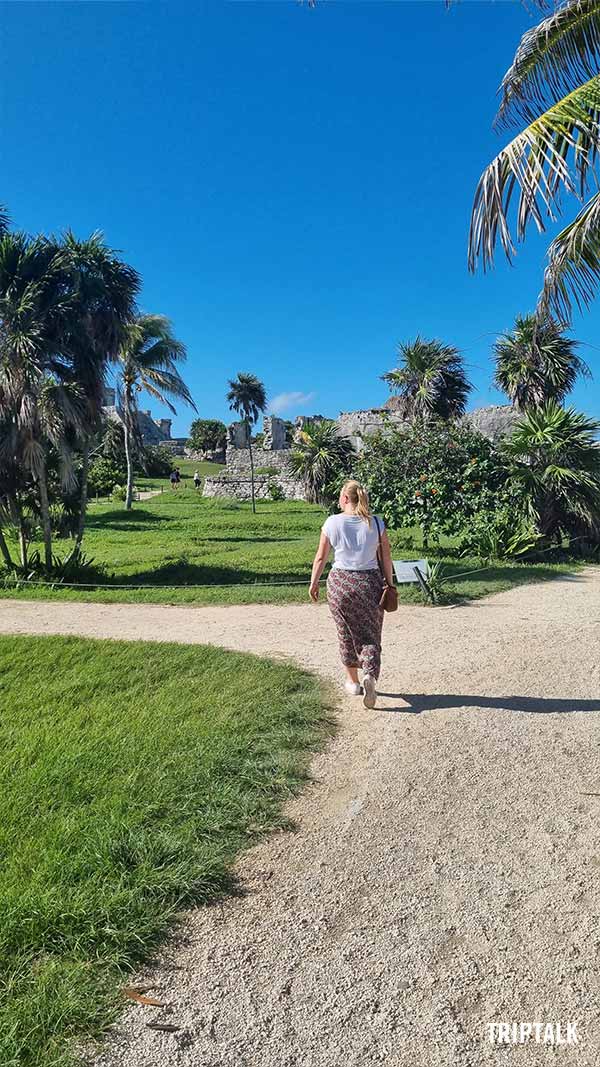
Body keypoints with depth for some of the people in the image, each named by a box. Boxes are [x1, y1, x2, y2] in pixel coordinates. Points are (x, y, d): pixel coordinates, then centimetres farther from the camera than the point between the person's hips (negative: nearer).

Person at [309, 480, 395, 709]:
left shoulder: (332, 522, -5)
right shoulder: (376, 523, -2)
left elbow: (321, 557, -1)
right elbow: (386, 557, 1)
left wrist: (314, 583, 10)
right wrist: (390, 584, 11)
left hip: (340, 583, 0)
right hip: (370, 582, 1)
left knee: (346, 633, 15)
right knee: (370, 635, 8)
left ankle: (352, 681, 26)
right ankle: (370, 676, -14)